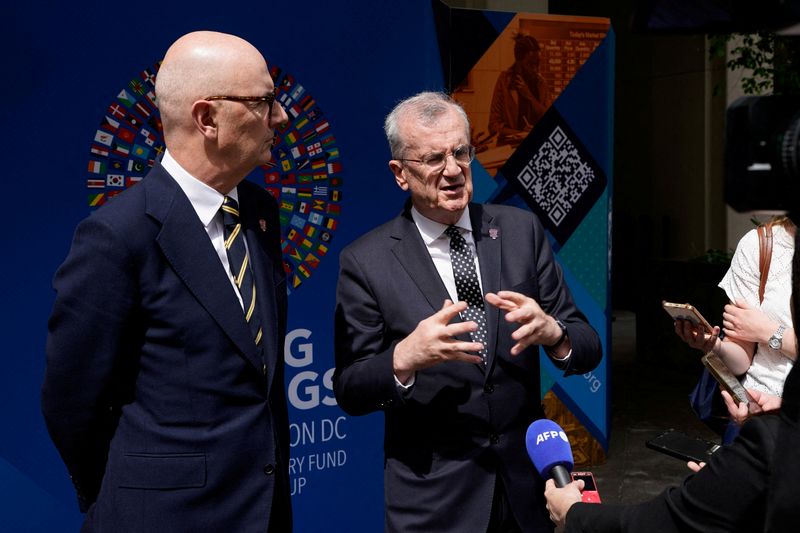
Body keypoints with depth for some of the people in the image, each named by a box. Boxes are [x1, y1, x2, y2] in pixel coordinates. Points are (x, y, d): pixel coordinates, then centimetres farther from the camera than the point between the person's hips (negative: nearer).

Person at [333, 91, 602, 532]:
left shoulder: (521, 230, -2)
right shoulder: (365, 261, -9)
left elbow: (588, 350, -2)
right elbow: (349, 392, -8)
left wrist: (552, 333, -24)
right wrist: (404, 359, -27)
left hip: (528, 479, 3)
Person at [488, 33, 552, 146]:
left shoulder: (541, 82, 7)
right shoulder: (504, 80, -4)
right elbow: (494, 125, -6)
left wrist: (529, 96, -8)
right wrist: (520, 134, -17)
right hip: (509, 145, -1)